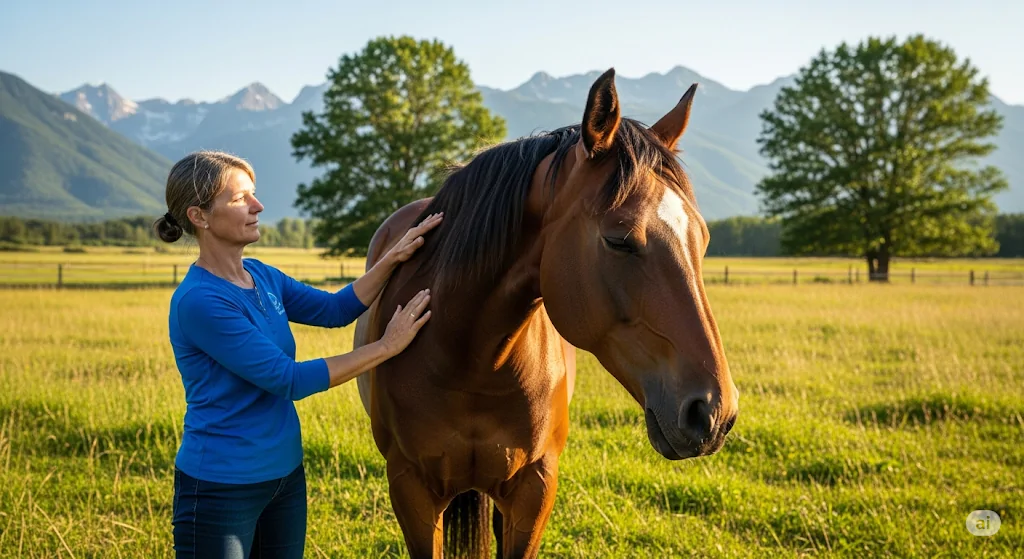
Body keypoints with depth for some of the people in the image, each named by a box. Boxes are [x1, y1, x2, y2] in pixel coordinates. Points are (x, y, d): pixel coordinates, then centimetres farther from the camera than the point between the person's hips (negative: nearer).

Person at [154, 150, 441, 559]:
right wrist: (386, 346, -18)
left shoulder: (261, 276, 4)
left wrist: (394, 258, -4)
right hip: (220, 489, -8)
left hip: (285, 475, 8)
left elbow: (335, 310, 9)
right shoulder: (199, 301, -21)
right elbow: (288, 380, -21)